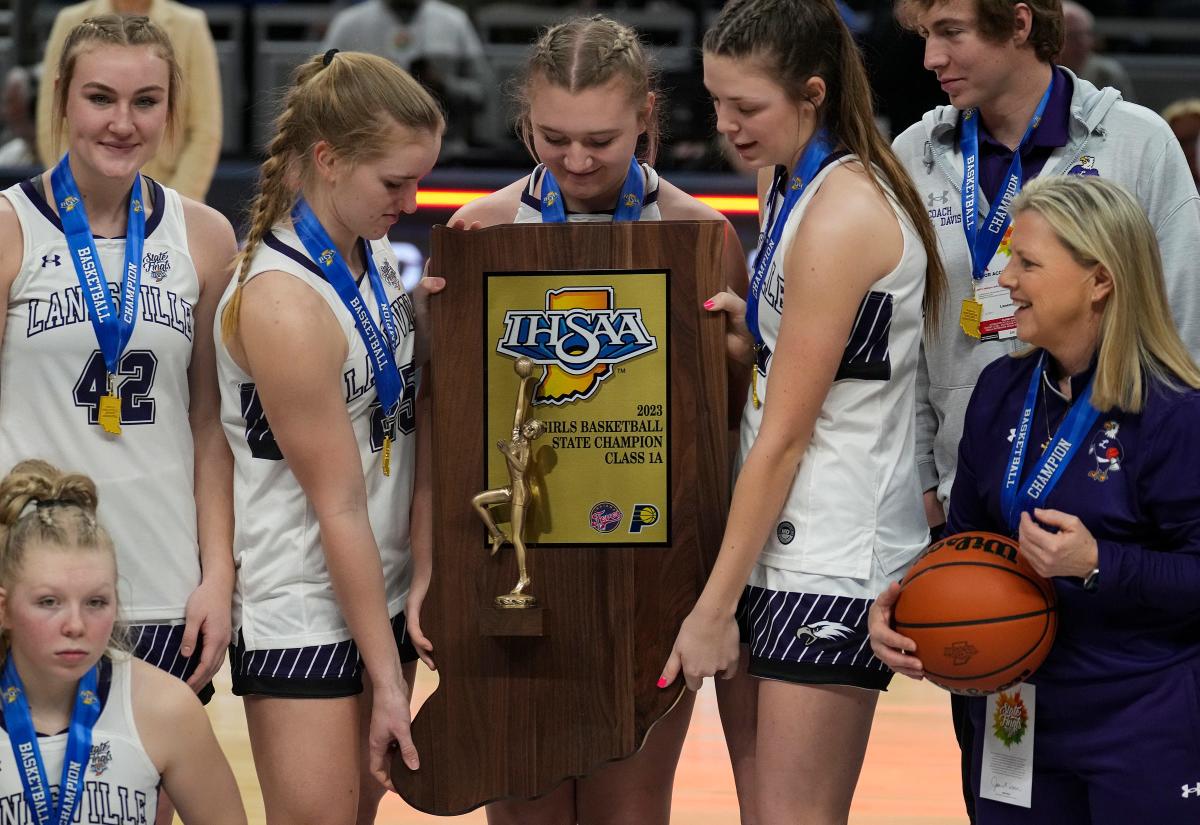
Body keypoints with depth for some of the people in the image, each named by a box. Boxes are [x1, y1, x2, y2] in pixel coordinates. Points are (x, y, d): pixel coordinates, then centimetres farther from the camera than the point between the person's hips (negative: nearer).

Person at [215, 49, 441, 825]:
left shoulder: (376, 253, 3)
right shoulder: (285, 304, -21)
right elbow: (338, 506, -18)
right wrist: (386, 676, -13)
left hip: (382, 589, 8)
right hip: (303, 610, -8)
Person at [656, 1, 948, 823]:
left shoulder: (842, 216, -17)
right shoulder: (787, 184, 11)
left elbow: (785, 437, -16)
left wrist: (716, 606, -14)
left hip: (834, 565, -9)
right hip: (775, 543, 9)